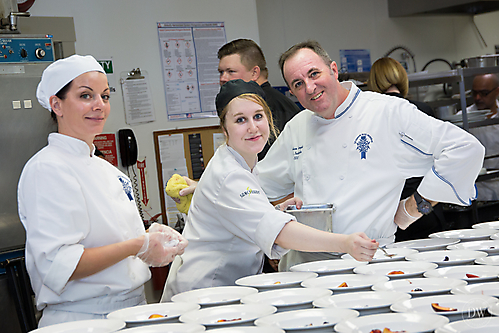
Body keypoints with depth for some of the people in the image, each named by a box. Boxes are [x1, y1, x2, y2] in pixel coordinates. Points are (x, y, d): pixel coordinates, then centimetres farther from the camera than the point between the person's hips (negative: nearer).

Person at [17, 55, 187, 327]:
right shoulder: (48, 169, -15)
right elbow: (56, 265, -23)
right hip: (81, 321, -8)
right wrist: (139, 246, -21)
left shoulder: (104, 168, 12)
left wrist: (154, 238, -1)